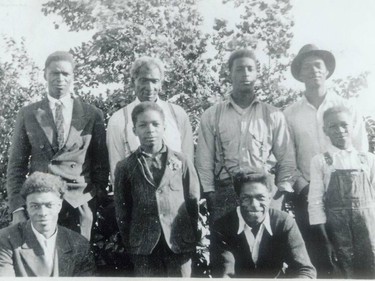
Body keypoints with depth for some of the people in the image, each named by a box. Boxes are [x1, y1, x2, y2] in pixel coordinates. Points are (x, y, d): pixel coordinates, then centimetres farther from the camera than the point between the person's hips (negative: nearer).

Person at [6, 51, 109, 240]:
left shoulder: (92, 115, 5)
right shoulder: (28, 114, 7)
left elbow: (101, 163, 8)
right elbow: (16, 165, 6)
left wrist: (97, 198, 1)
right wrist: (17, 208, -2)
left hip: (80, 202, 0)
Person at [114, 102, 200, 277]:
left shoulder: (182, 162, 4)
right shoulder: (125, 167, 3)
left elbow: (193, 201, 6)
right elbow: (122, 210, 6)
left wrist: (192, 238, 4)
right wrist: (129, 244, 4)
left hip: (180, 243, 0)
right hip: (143, 247, 0)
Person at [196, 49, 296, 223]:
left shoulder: (273, 116, 10)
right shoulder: (211, 116, 9)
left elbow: (286, 160, 10)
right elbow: (204, 161, 6)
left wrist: (281, 193, 0)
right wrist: (209, 195, -3)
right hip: (223, 194, 0)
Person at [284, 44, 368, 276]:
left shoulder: (347, 108, 4)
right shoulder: (291, 113, 4)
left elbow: (361, 154, 1)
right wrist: (303, 188, -8)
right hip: (307, 195, 0)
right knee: (315, 257, 4)